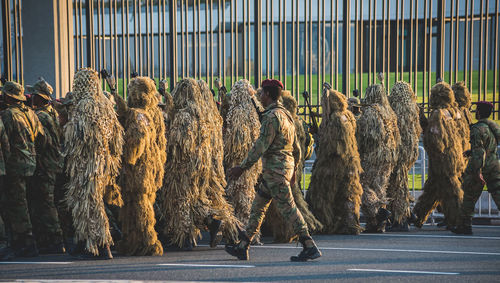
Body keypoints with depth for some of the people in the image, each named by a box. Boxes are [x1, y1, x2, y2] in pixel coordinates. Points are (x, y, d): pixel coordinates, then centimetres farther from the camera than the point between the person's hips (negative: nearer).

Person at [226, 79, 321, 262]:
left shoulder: (272, 116, -15)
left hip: (275, 170, -10)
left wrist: (242, 167, -16)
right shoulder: (285, 115, 16)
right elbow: (297, 147, 20)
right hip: (285, 167, 10)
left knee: (288, 209, -8)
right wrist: (293, 170, 31)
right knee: (258, 206, 13)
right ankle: (243, 247, 18)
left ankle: (310, 248, -6)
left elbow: (261, 146, -19)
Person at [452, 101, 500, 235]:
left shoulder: (478, 129, -15)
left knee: (469, 197, 8)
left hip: (480, 165, -7)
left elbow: (478, 151, -22)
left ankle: (465, 226, 16)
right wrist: (470, 152, 32)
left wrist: (478, 171, -24)